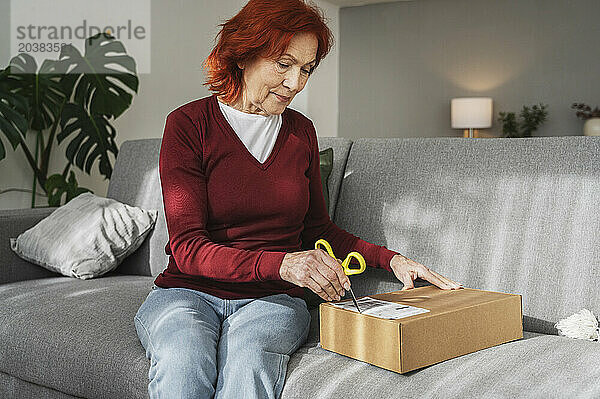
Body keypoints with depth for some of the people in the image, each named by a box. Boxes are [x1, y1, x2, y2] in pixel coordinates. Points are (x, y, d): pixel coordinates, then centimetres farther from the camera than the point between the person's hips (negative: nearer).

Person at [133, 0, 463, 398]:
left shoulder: (301, 132, 11)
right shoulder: (189, 124, -4)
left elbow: (317, 228, 19)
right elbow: (187, 247, -13)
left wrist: (390, 258, 4)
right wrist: (280, 264, -28)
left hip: (270, 300, 3)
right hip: (189, 291, -2)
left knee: (248, 360, -32)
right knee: (183, 363, -36)